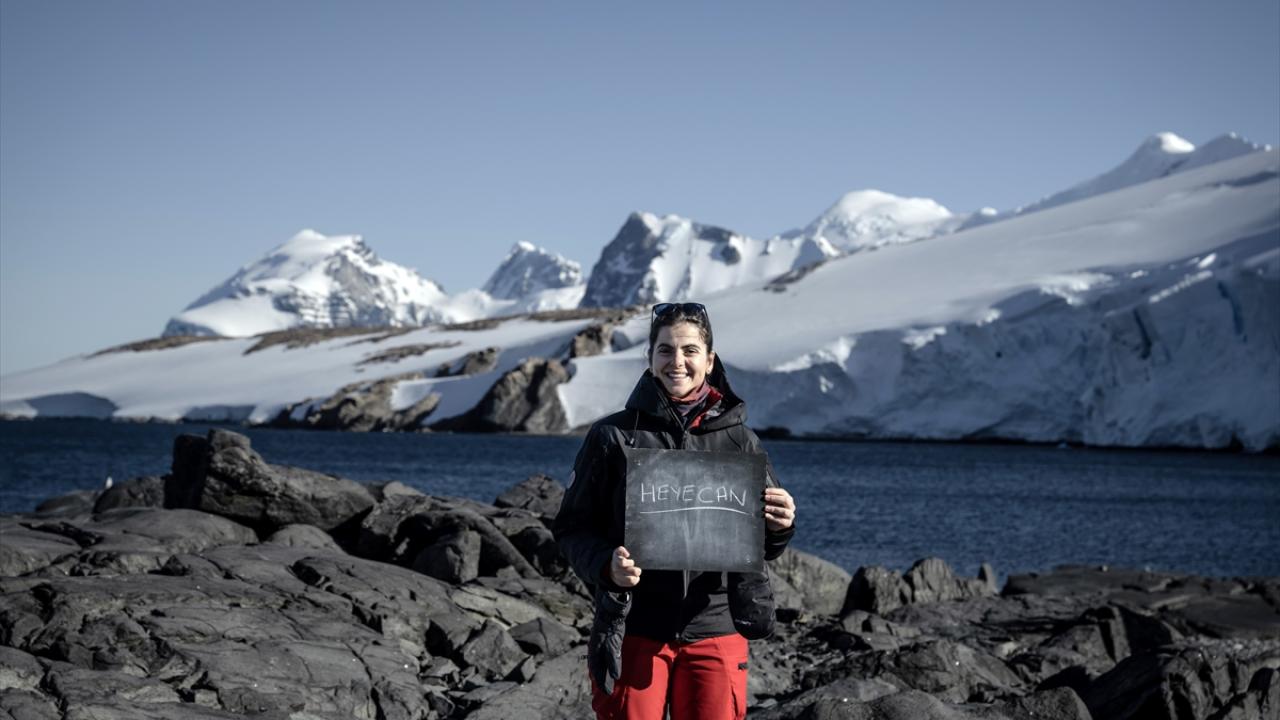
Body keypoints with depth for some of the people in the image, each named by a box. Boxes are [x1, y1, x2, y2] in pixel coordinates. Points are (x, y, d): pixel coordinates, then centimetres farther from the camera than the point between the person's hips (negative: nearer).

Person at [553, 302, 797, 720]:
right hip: (633, 631, -1)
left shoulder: (739, 442, 6)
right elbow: (572, 527, 3)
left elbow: (763, 546, 12)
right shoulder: (613, 436, 1)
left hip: (716, 631, 2)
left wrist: (780, 528, -12)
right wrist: (606, 563, -18)